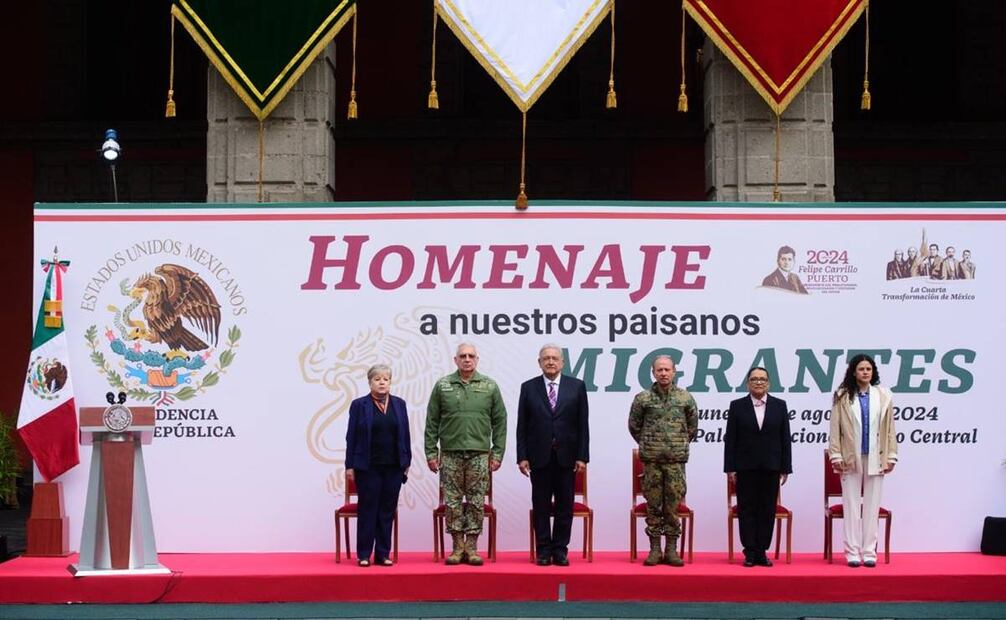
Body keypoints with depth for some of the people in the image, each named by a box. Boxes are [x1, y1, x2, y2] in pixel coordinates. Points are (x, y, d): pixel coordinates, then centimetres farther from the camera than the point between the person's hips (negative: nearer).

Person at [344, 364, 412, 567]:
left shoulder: (399, 404, 9)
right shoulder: (359, 405, 1)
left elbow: (405, 435, 10)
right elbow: (351, 437, 0)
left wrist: (407, 463, 6)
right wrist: (350, 466, -3)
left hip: (394, 466, 3)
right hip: (368, 467, -3)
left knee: (387, 511, 5)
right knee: (367, 510, 1)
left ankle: (383, 554, 11)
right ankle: (364, 555, 7)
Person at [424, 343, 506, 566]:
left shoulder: (490, 386, 5)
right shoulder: (442, 386, 5)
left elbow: (500, 422, 6)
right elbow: (431, 422, 6)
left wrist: (498, 453, 1)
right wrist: (431, 452, 1)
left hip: (479, 454, 0)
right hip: (450, 453, 0)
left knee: (476, 502, 2)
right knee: (452, 502, 2)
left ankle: (471, 548, 9)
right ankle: (458, 547, 10)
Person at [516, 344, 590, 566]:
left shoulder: (577, 386, 4)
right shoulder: (528, 388, 4)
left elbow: (583, 424, 2)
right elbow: (522, 426, 3)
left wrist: (582, 456, -4)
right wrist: (522, 457, -4)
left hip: (567, 456, 0)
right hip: (539, 456, 0)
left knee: (565, 505, 3)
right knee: (541, 506, 3)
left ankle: (560, 549, 11)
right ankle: (544, 550, 10)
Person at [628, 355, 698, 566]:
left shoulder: (686, 398, 4)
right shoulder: (642, 398, 2)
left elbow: (692, 427, 15)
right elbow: (634, 426, 12)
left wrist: (681, 445, 12)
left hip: (676, 460, 0)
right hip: (651, 460, 0)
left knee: (673, 505, 1)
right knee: (653, 505, 2)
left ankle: (672, 549, 8)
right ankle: (655, 549, 8)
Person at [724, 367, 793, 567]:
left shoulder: (780, 406, 6)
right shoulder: (737, 406, 3)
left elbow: (785, 439, 5)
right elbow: (730, 439, 1)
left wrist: (785, 468, 0)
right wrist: (730, 468, -4)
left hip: (770, 468, 1)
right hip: (745, 467, -1)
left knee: (767, 510, 2)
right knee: (747, 509, 1)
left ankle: (762, 552, 8)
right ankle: (750, 552, 6)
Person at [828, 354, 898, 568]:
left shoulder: (883, 396, 5)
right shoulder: (843, 396, 0)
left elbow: (890, 428, 6)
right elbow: (835, 428, -1)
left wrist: (891, 456, 2)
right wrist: (836, 455, -7)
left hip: (875, 459, 2)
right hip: (851, 458, -1)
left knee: (872, 506, 6)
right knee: (851, 506, 3)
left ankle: (869, 552, 11)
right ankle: (853, 552, 7)